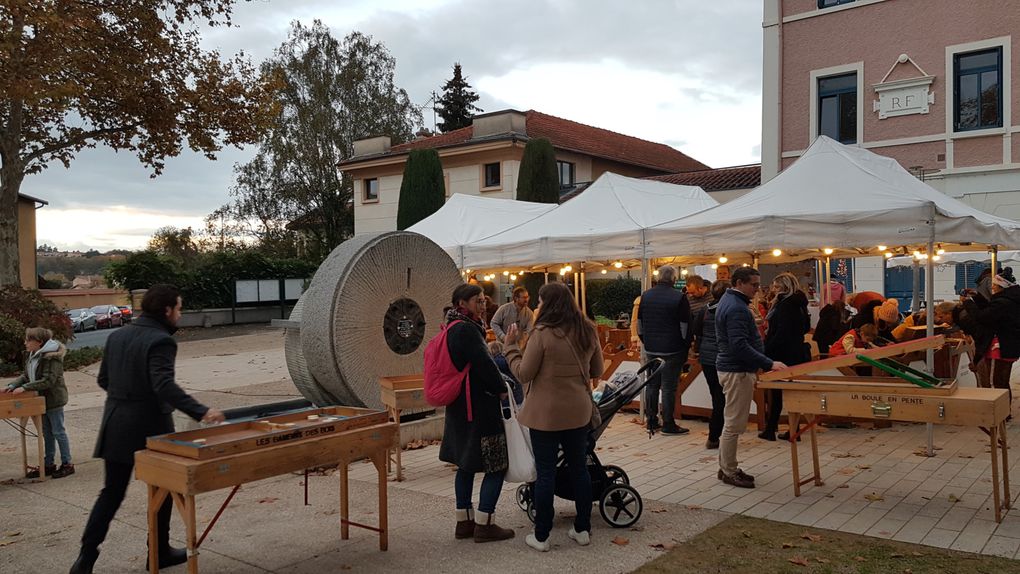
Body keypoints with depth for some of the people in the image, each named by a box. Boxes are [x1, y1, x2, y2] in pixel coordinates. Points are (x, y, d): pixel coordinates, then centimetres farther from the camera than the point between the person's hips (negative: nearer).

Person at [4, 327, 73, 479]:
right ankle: (49, 464, 25)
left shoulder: (52, 357, -21)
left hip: (54, 399, -9)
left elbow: (48, 380, -25)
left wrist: (25, 388, -27)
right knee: (47, 433, 16)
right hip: (43, 399, 9)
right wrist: (13, 385, -4)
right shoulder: (34, 356, 8)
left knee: (58, 432, 0)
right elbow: (26, 375, 13)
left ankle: (67, 464, 9)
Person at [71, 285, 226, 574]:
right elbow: (165, 385, -28)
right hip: (149, 427, -7)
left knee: (111, 492, 14)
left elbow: (103, 380, 13)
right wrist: (201, 412, -34)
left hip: (115, 426, 7)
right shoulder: (160, 341, -17)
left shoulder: (117, 336, 8)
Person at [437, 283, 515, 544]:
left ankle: (464, 522, 24)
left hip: (460, 407, 11)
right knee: (496, 466, -2)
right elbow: (484, 364, -20)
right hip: (479, 408, -11)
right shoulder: (465, 329, -18)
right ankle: (484, 525, 2)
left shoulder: (453, 328, 13)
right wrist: (502, 388, -7)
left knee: (466, 465, 17)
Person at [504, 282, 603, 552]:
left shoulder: (543, 333, -16)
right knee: (579, 468, 15)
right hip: (579, 411, 5)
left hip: (546, 413, -5)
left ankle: (541, 536, 13)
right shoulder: (588, 331, 2)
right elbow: (597, 371, 12)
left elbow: (523, 373, -11)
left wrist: (511, 346, -1)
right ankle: (583, 529, 25)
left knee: (545, 472, 4)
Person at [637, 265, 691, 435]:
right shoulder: (679, 297, -12)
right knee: (669, 387, 0)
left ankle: (651, 420, 21)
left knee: (652, 384, 14)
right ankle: (668, 424, 5)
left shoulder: (646, 295, 5)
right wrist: (686, 347, 0)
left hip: (651, 349, 5)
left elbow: (640, 322, 13)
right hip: (672, 349, -5)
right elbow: (685, 326, -10)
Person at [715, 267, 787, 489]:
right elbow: (740, 346, -26)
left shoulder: (729, 301, 14)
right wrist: (769, 364, -24)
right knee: (734, 424, -3)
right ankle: (729, 472, 5)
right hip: (737, 371, -11)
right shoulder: (736, 308, -20)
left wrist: (758, 365, 27)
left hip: (732, 368, 11)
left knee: (732, 422, 16)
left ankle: (727, 467, 25)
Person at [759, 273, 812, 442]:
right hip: (797, 354, 9)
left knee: (775, 392, -1)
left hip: (782, 355, -9)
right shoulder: (799, 304, 12)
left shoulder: (785, 305, -16)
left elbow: (782, 333, -22)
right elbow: (805, 328, 21)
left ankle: (770, 430, 5)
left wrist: (767, 351, -20)